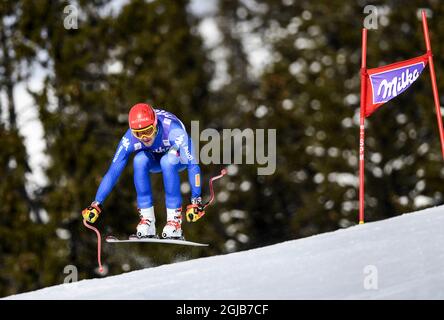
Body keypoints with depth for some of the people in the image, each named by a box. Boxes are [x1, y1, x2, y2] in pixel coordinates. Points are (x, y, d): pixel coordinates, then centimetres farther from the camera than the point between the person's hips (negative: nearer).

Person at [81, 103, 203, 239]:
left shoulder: (173, 131, -39)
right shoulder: (129, 139, -29)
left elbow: (193, 165, -39)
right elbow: (113, 172, -24)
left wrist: (196, 201, -46)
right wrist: (97, 204, -28)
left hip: (178, 157, -3)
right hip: (154, 158, 3)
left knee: (167, 161, -37)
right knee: (139, 160, -31)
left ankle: (175, 220, -29)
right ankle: (147, 221, -25)